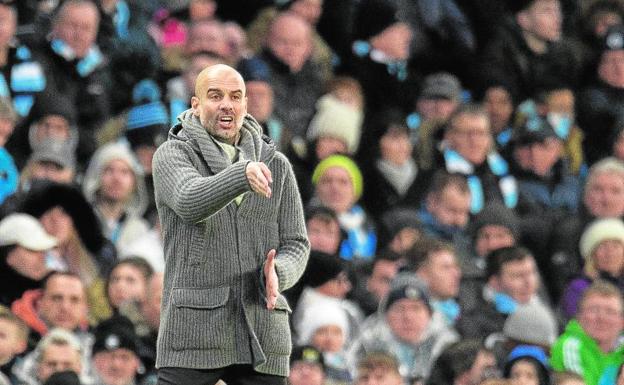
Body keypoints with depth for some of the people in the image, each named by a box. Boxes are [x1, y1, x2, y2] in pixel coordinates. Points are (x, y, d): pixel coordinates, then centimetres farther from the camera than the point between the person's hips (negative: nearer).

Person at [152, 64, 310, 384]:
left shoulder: (276, 166, 12)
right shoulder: (172, 155, 2)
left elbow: (296, 245, 10)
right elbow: (190, 202, -19)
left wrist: (276, 275, -14)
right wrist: (243, 174, -38)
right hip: (194, 331, -3)